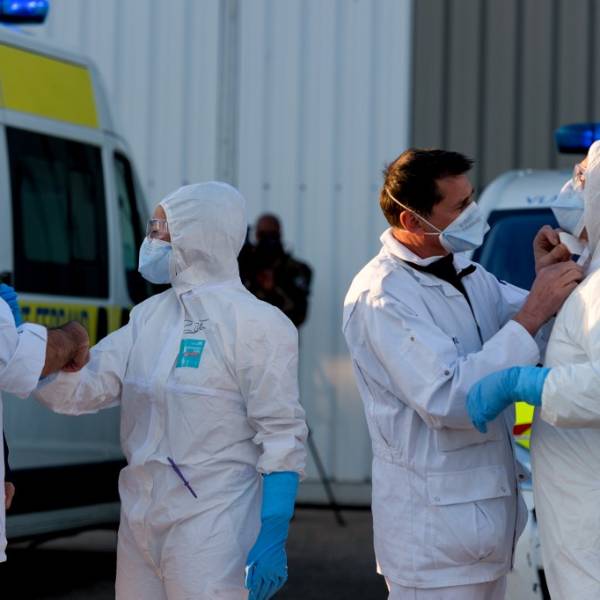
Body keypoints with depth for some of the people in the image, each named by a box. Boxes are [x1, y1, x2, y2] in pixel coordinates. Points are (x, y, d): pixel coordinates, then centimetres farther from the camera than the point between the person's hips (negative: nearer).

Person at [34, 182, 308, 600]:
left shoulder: (257, 325, -9)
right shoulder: (149, 316, 12)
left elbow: (282, 439, -12)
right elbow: (82, 389, 6)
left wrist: (273, 539, -17)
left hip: (211, 532, -7)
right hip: (138, 526, 7)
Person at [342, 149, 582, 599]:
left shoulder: (466, 271, 10)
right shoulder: (380, 296, -19)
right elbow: (448, 400, -28)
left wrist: (547, 281, -9)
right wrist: (534, 312, -27)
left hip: (489, 511, 9)